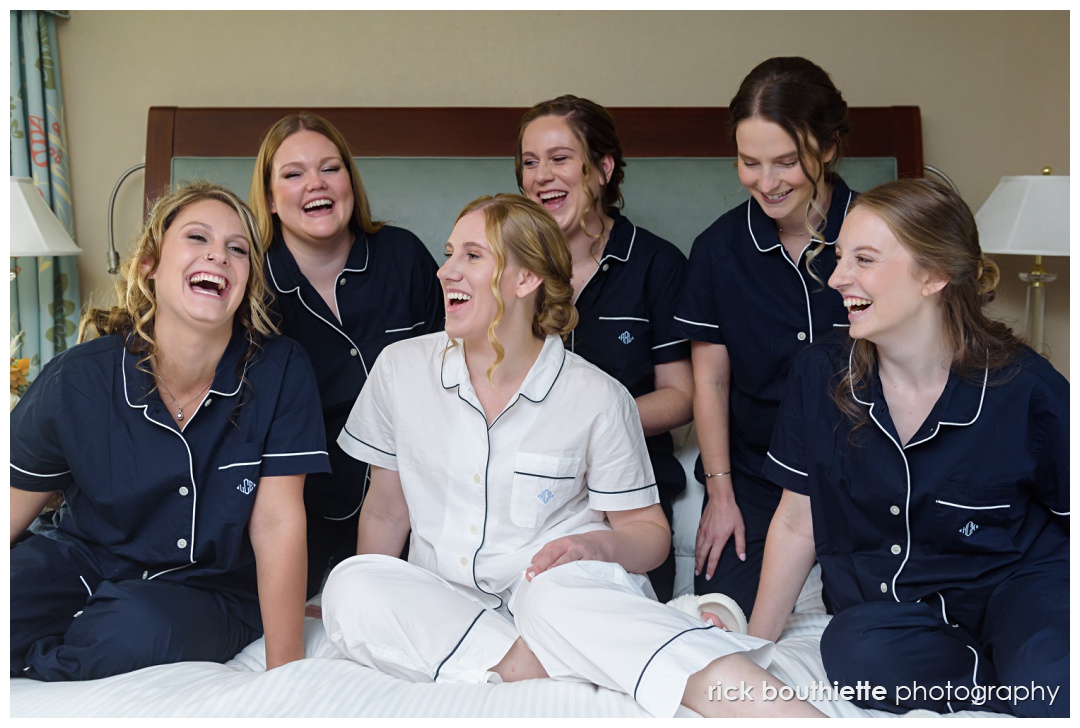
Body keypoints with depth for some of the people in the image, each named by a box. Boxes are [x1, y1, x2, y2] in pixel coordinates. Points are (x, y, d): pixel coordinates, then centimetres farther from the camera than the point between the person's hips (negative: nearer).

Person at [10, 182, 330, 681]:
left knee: (142, 626, -34)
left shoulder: (281, 372, -14)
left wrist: (285, 671, -17)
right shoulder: (76, 381, -11)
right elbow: (13, 510, -2)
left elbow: (277, 521, -14)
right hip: (88, 561, 1)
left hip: (211, 588, 0)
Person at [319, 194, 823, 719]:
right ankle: (530, 670, -30)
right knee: (349, 584, -27)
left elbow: (648, 531, 3)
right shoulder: (401, 369, 4)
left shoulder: (598, 399, -4)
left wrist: (598, 545, -18)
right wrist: (370, 613, 6)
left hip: (563, 594, -3)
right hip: (444, 610, 3)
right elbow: (387, 512, 13)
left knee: (559, 589, -38)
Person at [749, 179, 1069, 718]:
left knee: (1052, 688, -36)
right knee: (856, 652, -33)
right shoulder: (819, 376, -5)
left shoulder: (1026, 391, -12)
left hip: (1015, 583, -3)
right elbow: (796, 525, 4)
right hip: (881, 604, 3)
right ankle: (1029, 679, -12)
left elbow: (1069, 525, -1)